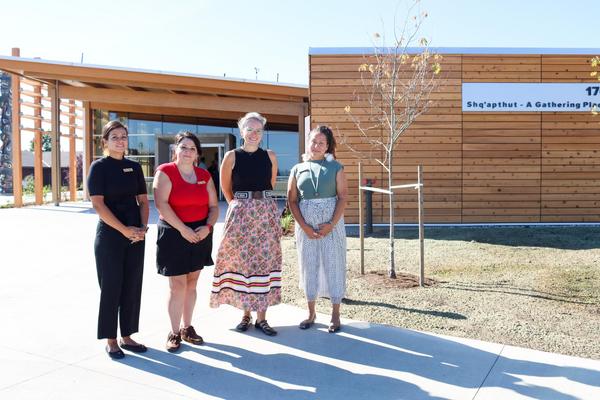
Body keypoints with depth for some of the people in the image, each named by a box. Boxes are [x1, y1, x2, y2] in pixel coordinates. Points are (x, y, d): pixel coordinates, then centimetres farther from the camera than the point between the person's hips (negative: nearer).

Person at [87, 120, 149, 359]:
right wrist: (124, 229, -16)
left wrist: (142, 228, -4)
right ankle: (110, 340, 14)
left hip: (136, 236, 5)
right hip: (109, 236, -5)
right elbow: (98, 204, -12)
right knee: (111, 286, 1)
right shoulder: (99, 167, -4)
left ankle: (127, 336, 21)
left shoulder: (134, 167, 10)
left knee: (132, 286, 8)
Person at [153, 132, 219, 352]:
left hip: (200, 234, 5)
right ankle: (174, 332, 9)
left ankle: (187, 327, 24)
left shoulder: (204, 175, 9)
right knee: (177, 284, -3)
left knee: (191, 283, 11)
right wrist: (183, 229, -19)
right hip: (174, 233, -4)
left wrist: (207, 227, -9)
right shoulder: (165, 172, -5)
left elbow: (214, 206, 9)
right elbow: (161, 204, -16)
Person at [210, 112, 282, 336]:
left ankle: (261, 317, 12)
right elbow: (226, 188, 9)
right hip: (240, 213, -2)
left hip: (267, 212, 2)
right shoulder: (232, 156, -1)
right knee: (241, 260, 2)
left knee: (265, 260, 3)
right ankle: (246, 314, 16)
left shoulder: (270, 157, 5)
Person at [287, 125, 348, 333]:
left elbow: (342, 197, -3)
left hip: (331, 223, -2)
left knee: (333, 265, 1)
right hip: (305, 224, 2)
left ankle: (335, 315, 13)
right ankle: (311, 313, 21)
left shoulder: (335, 167, 2)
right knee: (309, 265, 8)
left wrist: (332, 224, -14)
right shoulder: (298, 169, 7)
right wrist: (304, 227, -8)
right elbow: (292, 200, 2)